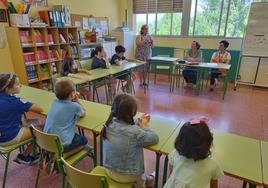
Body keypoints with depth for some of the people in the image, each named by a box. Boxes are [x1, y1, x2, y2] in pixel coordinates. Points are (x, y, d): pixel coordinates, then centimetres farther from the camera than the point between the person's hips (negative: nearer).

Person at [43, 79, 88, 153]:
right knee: (83, 140, 21)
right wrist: (77, 100, 7)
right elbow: (83, 113, 6)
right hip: (62, 145, -6)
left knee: (76, 135, 31)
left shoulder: (55, 102, 1)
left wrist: (73, 100, 4)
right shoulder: (74, 106, -16)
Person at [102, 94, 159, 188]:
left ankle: (144, 179, 52)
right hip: (126, 176, -5)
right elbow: (155, 138, -17)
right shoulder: (135, 132, -33)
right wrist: (144, 126, -3)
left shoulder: (109, 124, -15)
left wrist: (139, 122, -1)